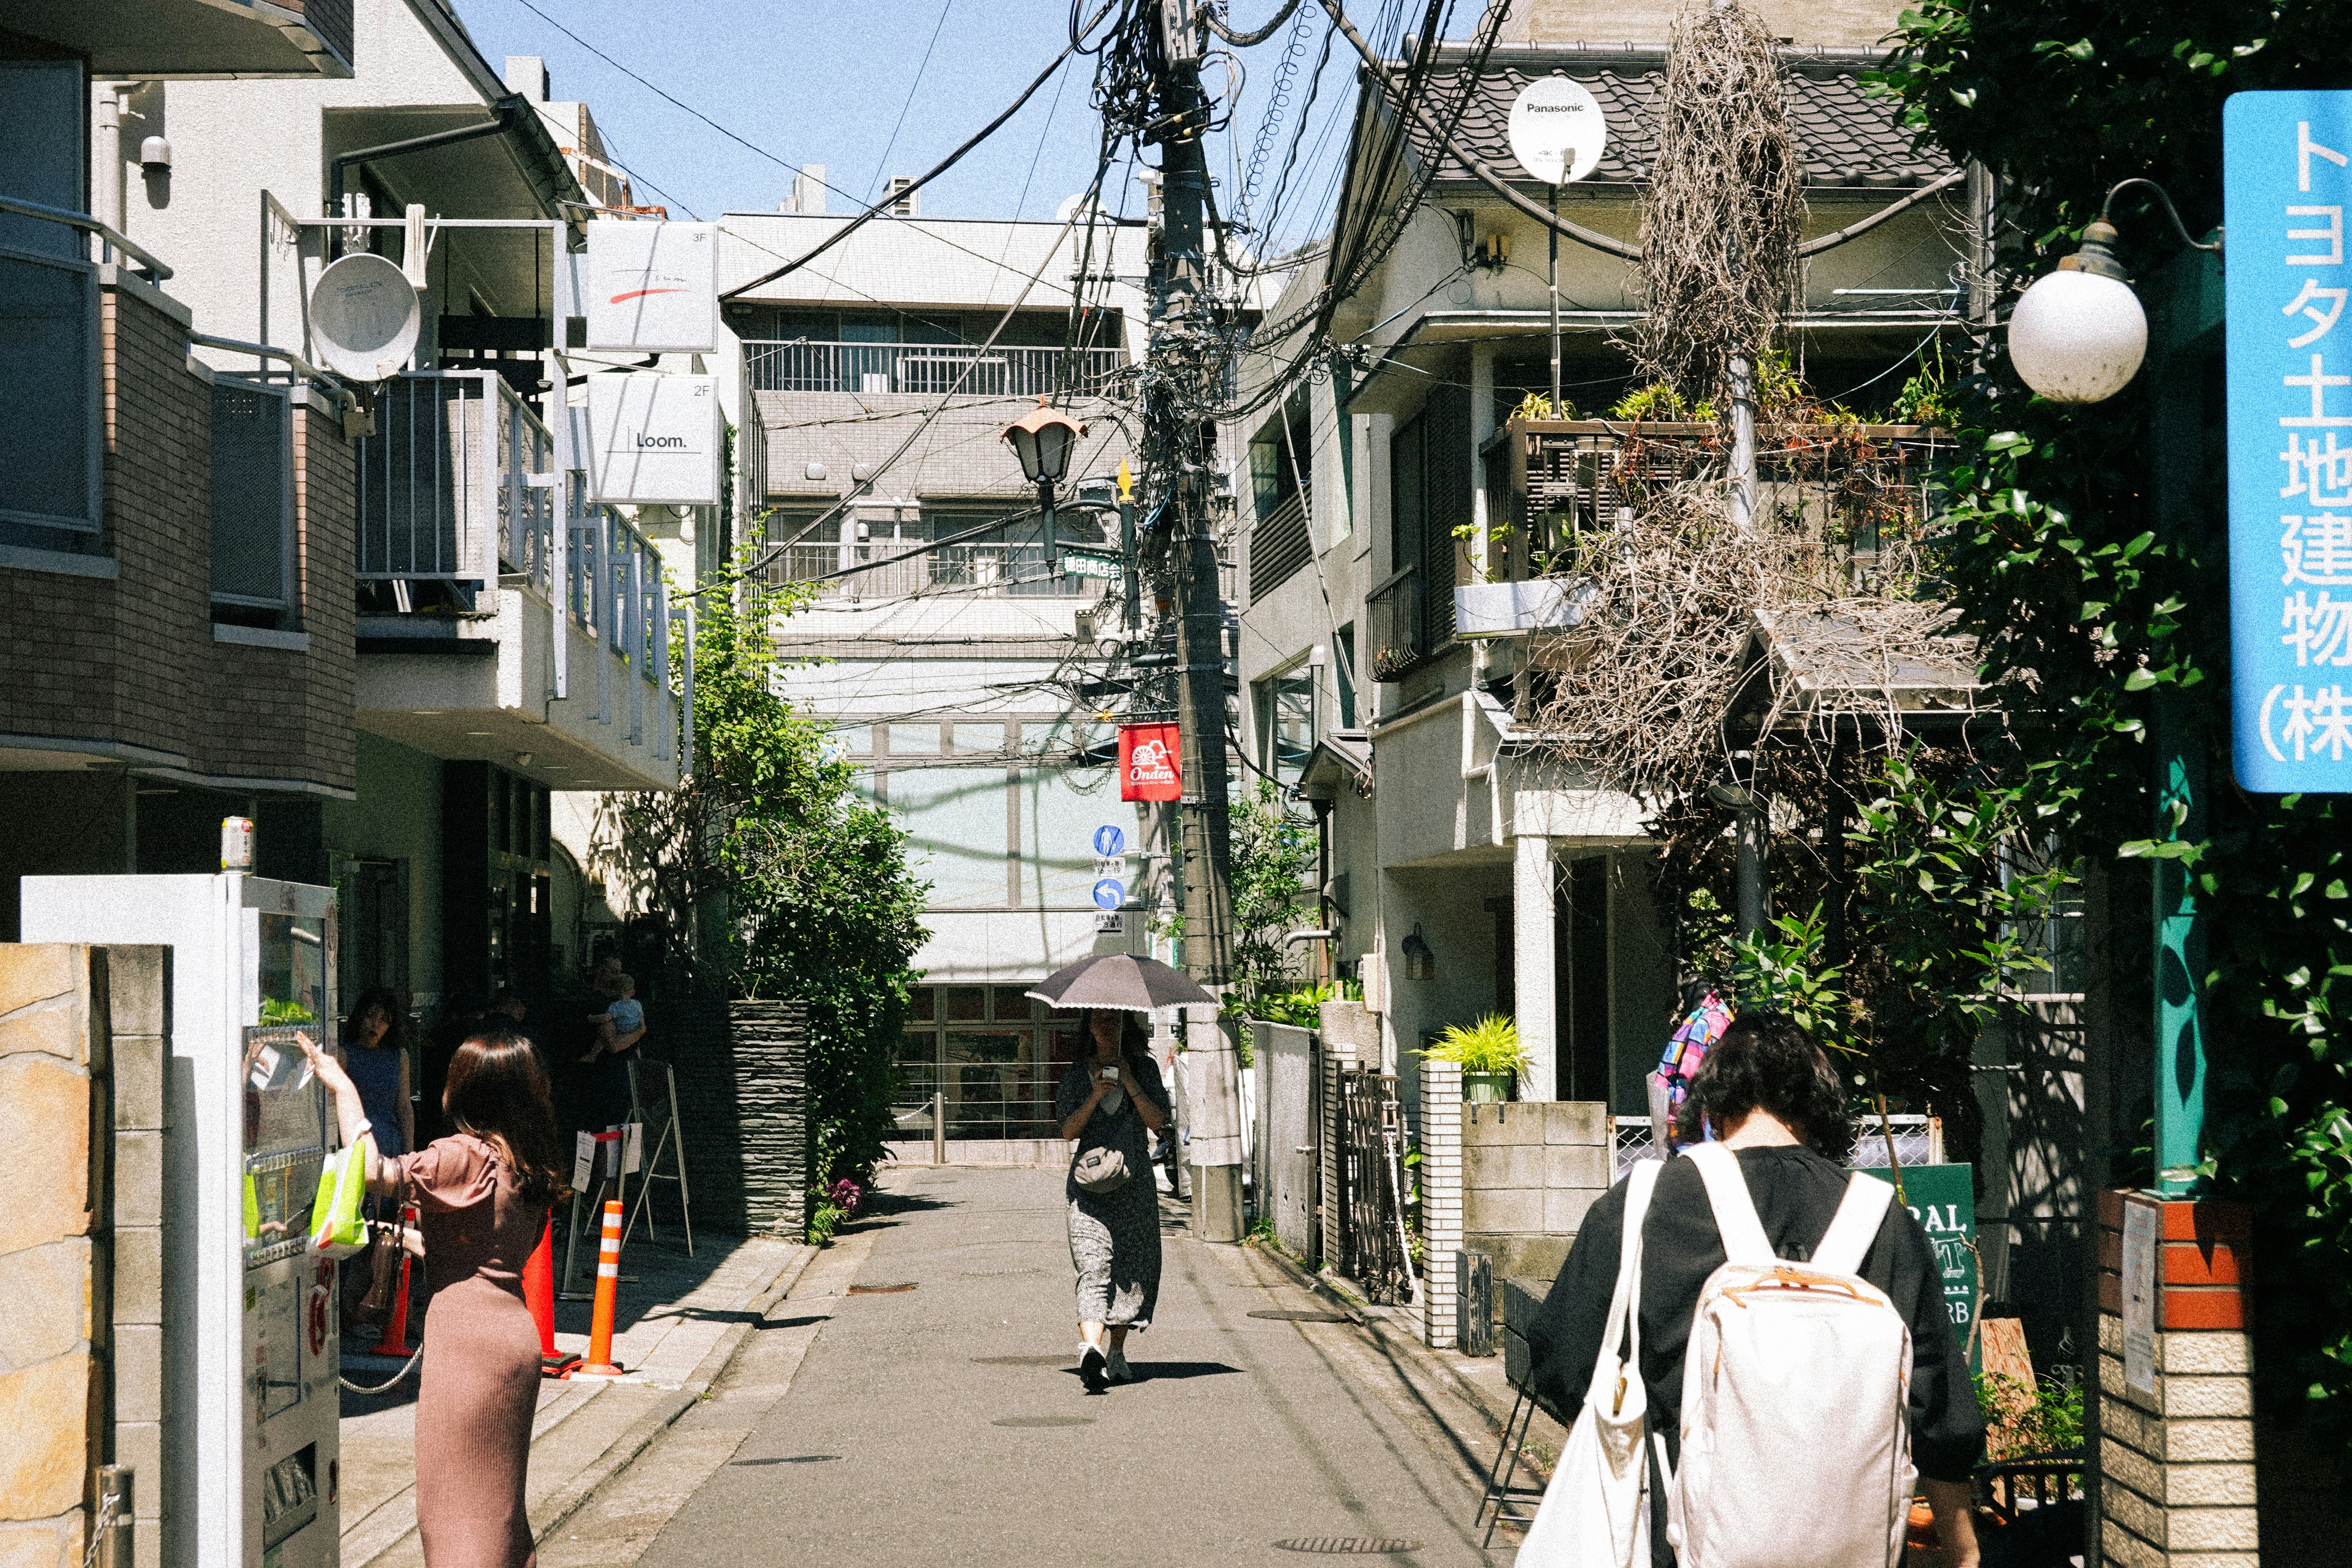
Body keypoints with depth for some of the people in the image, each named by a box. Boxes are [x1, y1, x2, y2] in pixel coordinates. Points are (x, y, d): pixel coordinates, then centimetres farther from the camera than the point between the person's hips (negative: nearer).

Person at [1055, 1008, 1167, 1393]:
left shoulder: (1144, 1069, 9)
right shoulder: (1078, 1073, 8)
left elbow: (1158, 1121, -2)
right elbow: (1069, 1130, 0)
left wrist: (1129, 1083, -10)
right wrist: (1096, 1095, -13)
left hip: (1134, 1180, 1)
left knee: (1130, 1267, 0)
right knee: (1093, 1265, -10)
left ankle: (1116, 1353, 5)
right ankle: (1091, 1348, -20)